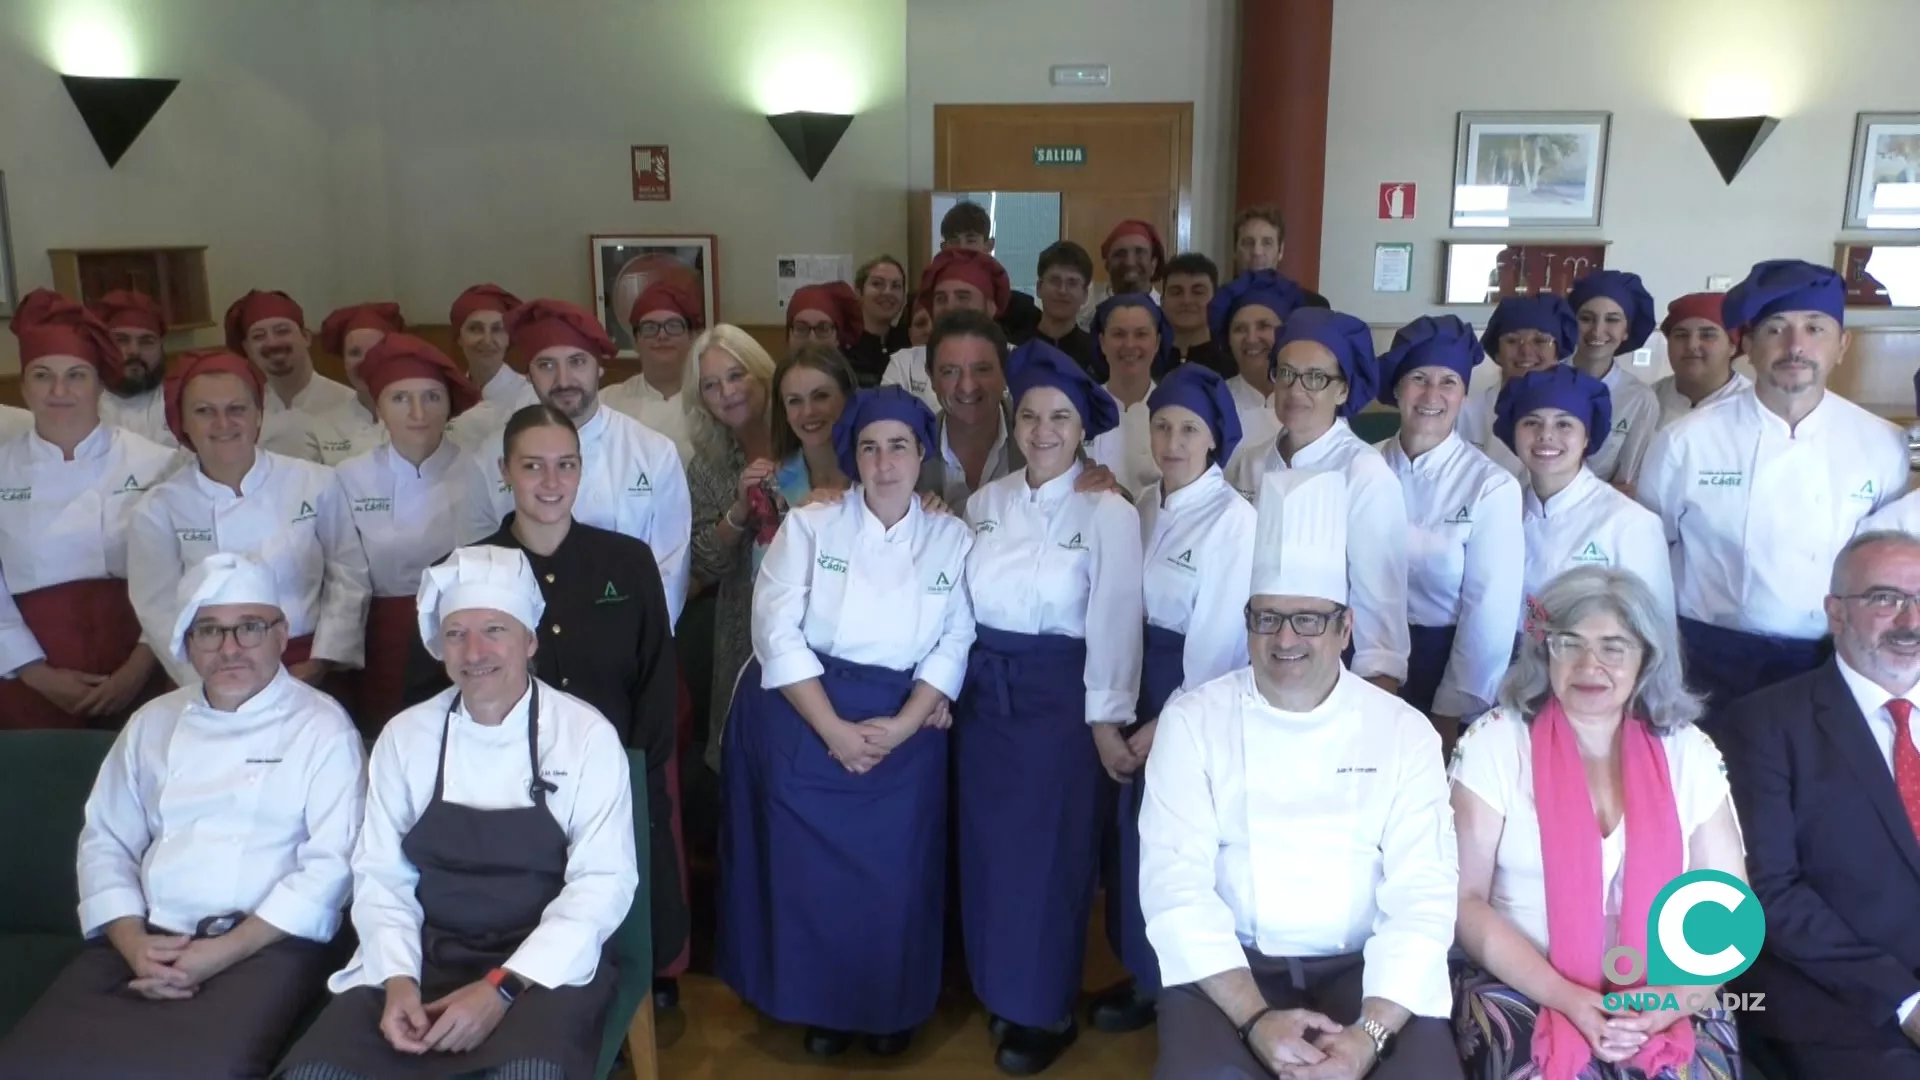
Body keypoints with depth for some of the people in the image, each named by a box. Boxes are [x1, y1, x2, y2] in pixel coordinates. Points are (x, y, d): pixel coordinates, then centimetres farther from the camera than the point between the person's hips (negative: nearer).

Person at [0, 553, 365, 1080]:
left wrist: (226, 951, -14)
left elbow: (332, 862, -7)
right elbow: (105, 840, 13)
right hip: (147, 939, 4)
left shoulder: (321, 725, 1)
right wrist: (131, 941, -5)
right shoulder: (153, 722, 16)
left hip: (265, 942, -4)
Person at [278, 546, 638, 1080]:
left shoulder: (587, 735, -5)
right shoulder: (405, 735, 5)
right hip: (424, 958, 3)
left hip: (544, 966, -3)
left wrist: (504, 987, -17)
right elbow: (380, 874, 6)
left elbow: (602, 881, -8)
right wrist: (397, 979, -11)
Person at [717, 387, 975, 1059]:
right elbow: (777, 632, -11)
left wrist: (899, 727, -13)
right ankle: (820, 1008, 26)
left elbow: (955, 645, -2)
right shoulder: (808, 526, -2)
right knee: (808, 871, 4)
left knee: (894, 876, 3)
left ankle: (891, 1009, 27)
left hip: (904, 731, 1)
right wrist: (834, 729, -16)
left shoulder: (953, 538, 3)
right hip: (803, 725, -1)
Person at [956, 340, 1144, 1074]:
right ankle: (1000, 990, 33)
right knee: (987, 845, 13)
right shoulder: (985, 502, 4)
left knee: (1047, 853, 4)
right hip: (983, 690, 5)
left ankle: (1047, 1012, 22)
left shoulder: (1109, 513, -11)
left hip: (1058, 694, -5)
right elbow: (962, 603, 8)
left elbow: (1114, 622, -10)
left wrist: (1106, 719, -9)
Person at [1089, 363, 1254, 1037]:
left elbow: (1220, 636, -17)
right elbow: (1129, 603, 8)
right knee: (1135, 830, 14)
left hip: (1197, 691, -7)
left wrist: (1170, 722, -13)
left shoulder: (1234, 519, -16)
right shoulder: (1146, 506, 5)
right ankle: (1146, 974, 32)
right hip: (1140, 678, 7)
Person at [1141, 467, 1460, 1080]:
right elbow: (1174, 882, -9)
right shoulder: (1193, 721, -1)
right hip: (1231, 967, -1)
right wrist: (1254, 1018, -20)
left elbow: (1423, 895, -6)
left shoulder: (1404, 731, 2)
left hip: (1360, 967, 1)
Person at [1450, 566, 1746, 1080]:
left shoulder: (1688, 753, 6)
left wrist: (1679, 999, -11)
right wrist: (1566, 998, -15)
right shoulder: (1495, 743, -2)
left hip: (1660, 1000, 2)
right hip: (1522, 992, -2)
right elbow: (1465, 900, -4)